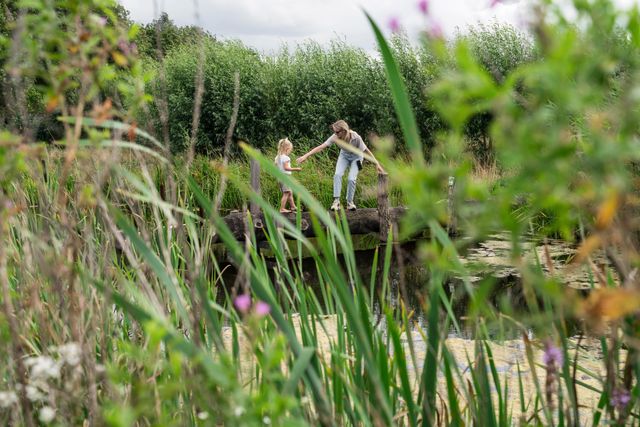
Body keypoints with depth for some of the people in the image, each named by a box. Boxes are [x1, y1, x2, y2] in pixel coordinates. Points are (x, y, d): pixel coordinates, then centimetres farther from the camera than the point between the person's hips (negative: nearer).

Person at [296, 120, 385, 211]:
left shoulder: (356, 138, -35)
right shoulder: (335, 137, -29)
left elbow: (366, 151, -25)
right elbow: (321, 147, -30)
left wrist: (377, 164, -24)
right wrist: (305, 156, -35)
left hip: (356, 157, -2)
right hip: (344, 156, 2)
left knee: (351, 178, -16)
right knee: (337, 175, -20)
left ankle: (350, 202, 3)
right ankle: (336, 201, -17)